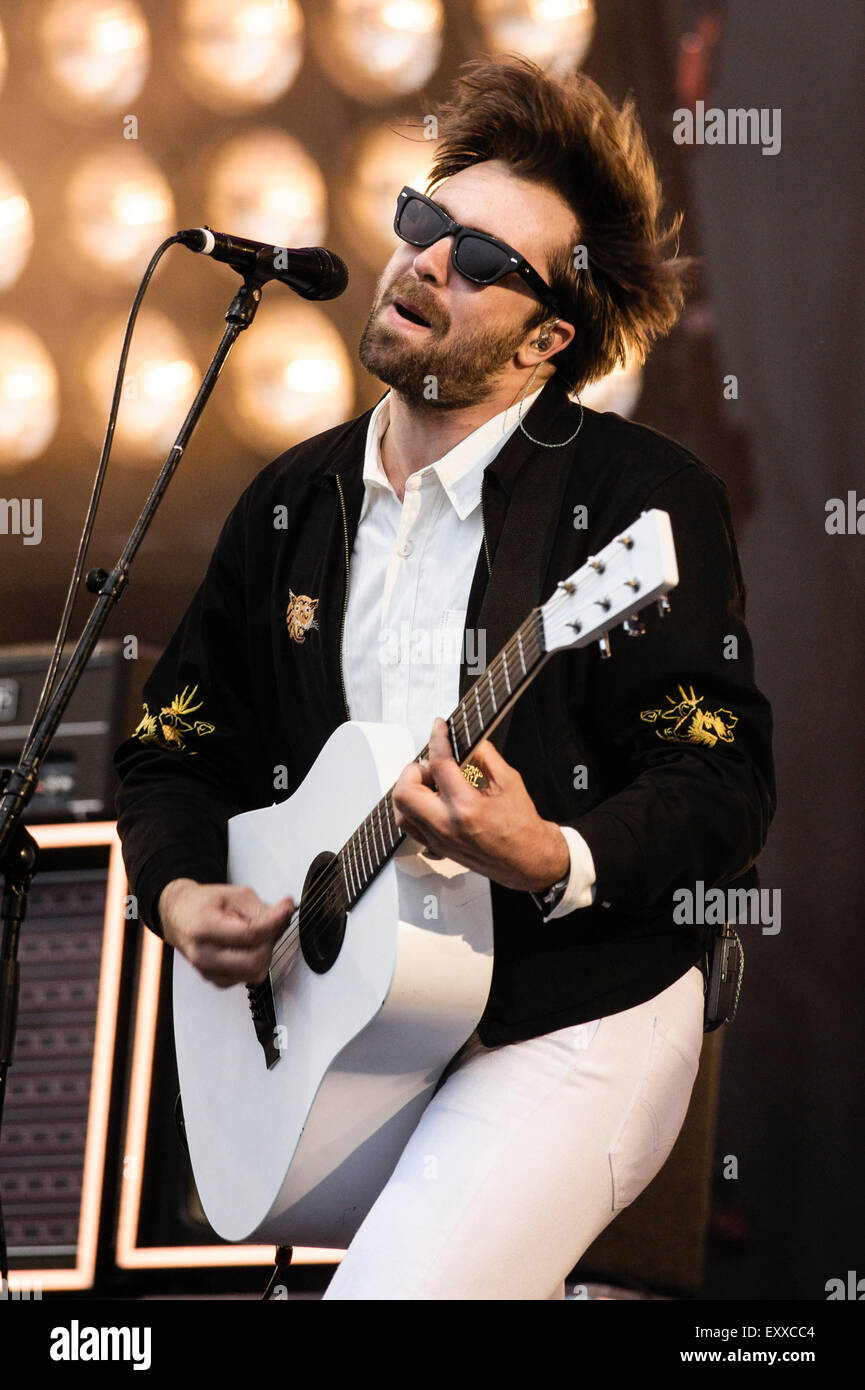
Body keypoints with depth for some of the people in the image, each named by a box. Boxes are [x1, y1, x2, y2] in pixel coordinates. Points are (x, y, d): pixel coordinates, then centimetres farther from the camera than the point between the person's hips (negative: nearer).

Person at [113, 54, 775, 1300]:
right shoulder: (295, 503, 11)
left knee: (401, 1285, -23)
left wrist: (552, 862, -29)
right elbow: (174, 753, 17)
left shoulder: (644, 497, -8)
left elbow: (725, 794, -12)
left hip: (575, 1021, -6)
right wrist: (180, 895, -3)